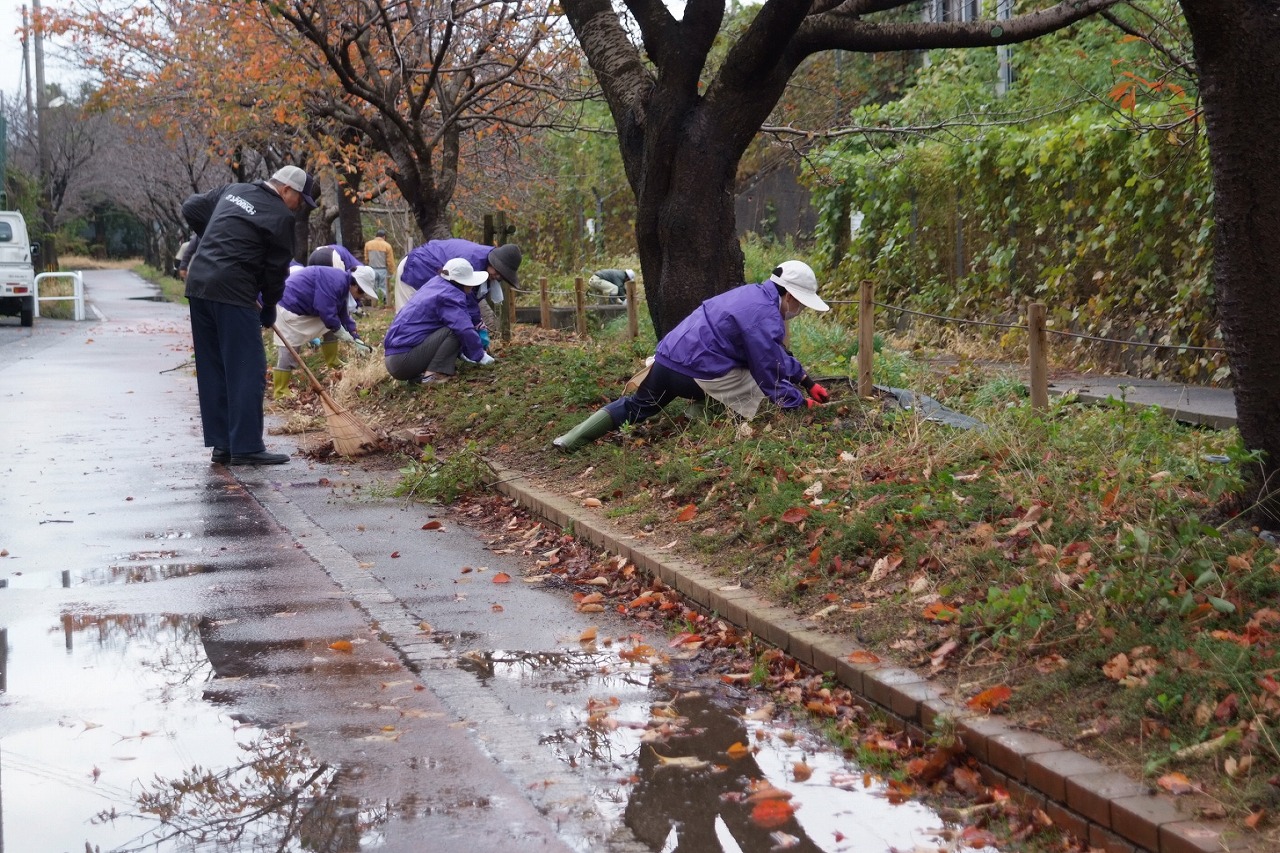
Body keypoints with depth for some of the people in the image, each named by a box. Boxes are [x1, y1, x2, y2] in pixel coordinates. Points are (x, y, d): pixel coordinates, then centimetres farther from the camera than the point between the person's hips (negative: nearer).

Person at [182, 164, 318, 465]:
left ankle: (221, 445, 14)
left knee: (212, 370, 11)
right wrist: (269, 310, 12)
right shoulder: (280, 216, -5)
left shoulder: (232, 191, 17)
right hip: (233, 293, -8)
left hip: (198, 285, 8)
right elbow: (276, 270, -2)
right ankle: (246, 448, -5)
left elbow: (191, 208, 24)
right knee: (247, 370, -4)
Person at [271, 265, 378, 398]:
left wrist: (356, 340, 13)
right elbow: (325, 310, -27)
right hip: (289, 306, -11)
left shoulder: (343, 284, 9)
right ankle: (280, 394, -12)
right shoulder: (335, 282, -25)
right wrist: (340, 331, -14)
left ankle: (333, 366, 24)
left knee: (330, 329, 14)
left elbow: (343, 315, 16)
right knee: (288, 351, -13)